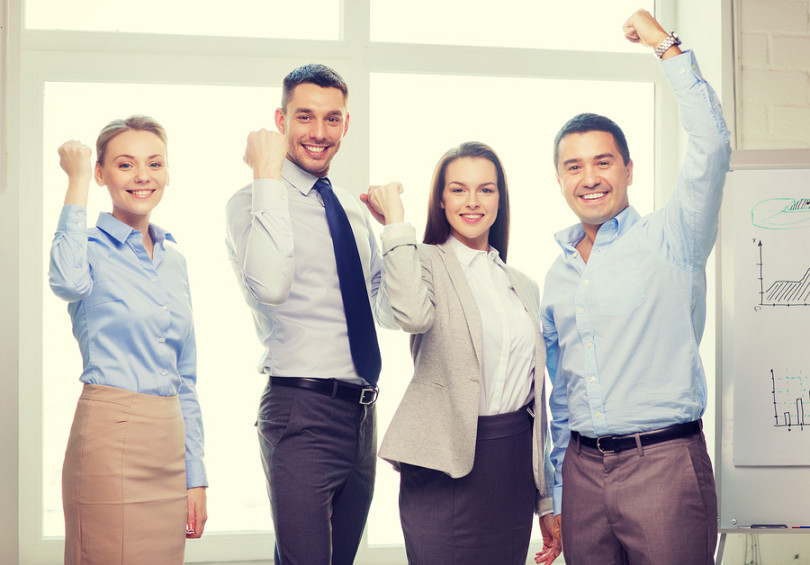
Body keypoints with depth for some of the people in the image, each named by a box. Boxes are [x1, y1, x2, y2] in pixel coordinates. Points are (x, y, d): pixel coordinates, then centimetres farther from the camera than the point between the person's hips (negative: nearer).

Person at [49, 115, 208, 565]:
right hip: (110, 441, -6)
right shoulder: (93, 246, -4)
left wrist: (196, 476, 13)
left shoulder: (173, 260, 14)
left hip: (169, 442, 6)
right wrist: (77, 181, -21)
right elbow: (69, 282, -31)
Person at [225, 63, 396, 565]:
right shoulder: (254, 201, -6)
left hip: (360, 411, 7)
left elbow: (389, 309, 18)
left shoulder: (354, 209, 15)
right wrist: (268, 177, -21)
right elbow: (269, 285, -27)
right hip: (303, 412, -7)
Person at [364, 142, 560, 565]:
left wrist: (547, 501, 16)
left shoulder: (524, 288, 16)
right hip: (447, 465, -5)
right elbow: (413, 315, -27)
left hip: (515, 467, 5)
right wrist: (396, 222, -16)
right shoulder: (427, 262, -2)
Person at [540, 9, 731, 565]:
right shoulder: (557, 276, 14)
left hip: (664, 462, -5)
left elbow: (712, 145, -16)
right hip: (583, 469, 5)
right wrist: (554, 498, 18)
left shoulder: (669, 240, 0)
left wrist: (667, 45, -10)